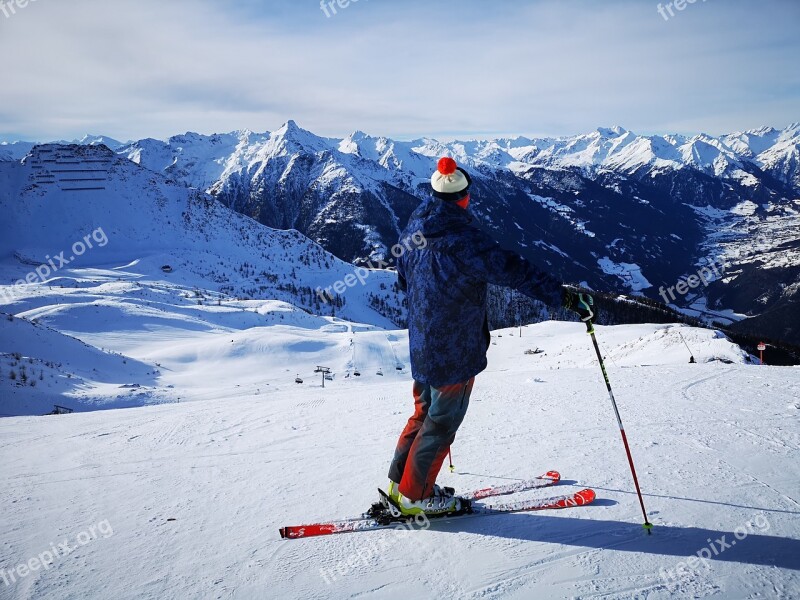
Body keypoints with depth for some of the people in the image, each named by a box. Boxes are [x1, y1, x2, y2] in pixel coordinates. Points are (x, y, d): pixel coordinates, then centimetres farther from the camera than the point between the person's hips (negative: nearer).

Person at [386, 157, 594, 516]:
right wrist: (564, 296, -26)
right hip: (455, 351, -8)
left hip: (421, 346, 8)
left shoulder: (414, 230, 3)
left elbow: (402, 280, 17)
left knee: (425, 412, 23)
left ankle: (401, 482, 34)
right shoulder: (462, 239, -24)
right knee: (442, 422, 8)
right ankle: (415, 496, 21)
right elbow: (512, 271, -28)